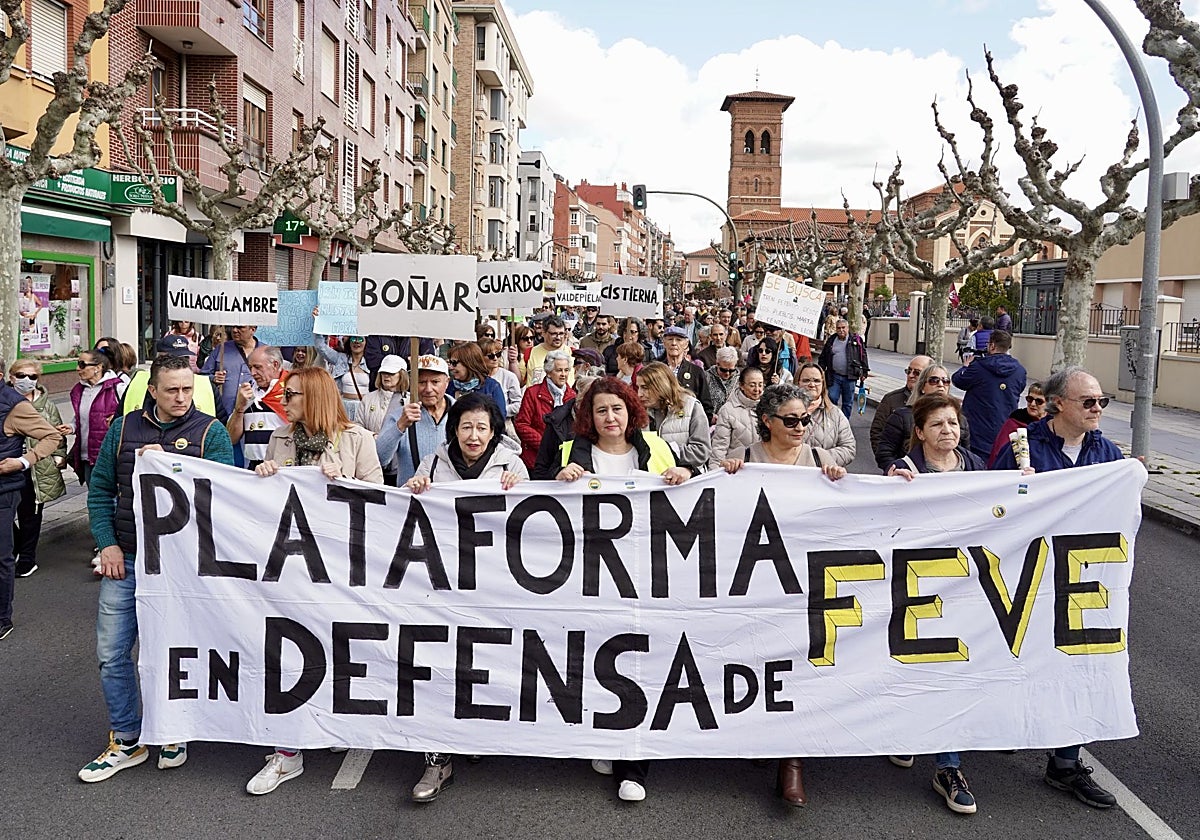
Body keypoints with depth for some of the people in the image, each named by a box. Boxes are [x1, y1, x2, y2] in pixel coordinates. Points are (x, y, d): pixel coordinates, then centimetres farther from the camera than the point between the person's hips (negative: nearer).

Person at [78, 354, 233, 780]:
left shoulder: (211, 432, -4)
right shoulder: (124, 427, 6)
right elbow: (100, 488, 10)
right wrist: (108, 544, 0)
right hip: (125, 560, 3)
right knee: (111, 653, 7)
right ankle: (126, 740, 23)